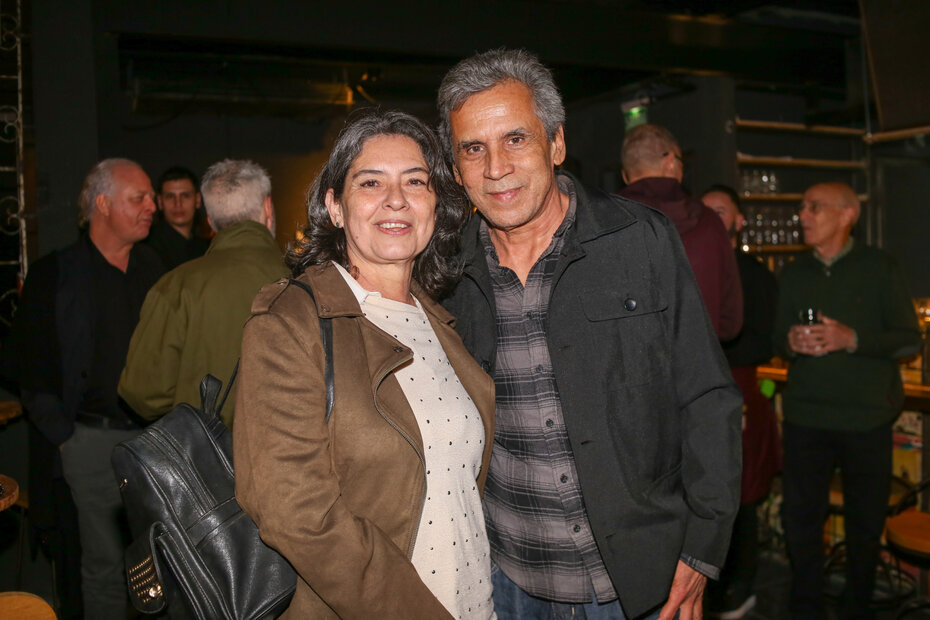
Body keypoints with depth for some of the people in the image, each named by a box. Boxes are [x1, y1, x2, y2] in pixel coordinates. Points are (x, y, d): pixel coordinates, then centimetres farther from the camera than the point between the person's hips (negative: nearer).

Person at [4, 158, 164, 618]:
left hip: (156, 436, 4)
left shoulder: (153, 268, 8)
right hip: (95, 437, -3)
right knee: (103, 560, 7)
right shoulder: (54, 274, -4)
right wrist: (64, 437, -6)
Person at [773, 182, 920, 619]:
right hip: (806, 415, 2)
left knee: (866, 522, 9)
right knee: (799, 517, 4)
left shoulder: (880, 267, 1)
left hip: (866, 418, -2)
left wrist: (853, 339, -18)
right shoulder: (794, 274, 11)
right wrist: (792, 342, -10)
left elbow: (910, 339, -2)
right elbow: (779, 340, 13)